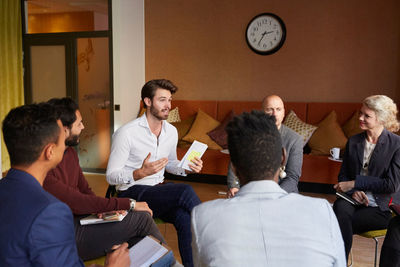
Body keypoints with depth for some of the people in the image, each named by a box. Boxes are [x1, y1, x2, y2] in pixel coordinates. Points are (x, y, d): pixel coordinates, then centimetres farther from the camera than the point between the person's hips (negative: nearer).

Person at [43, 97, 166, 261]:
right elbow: (77, 202, -25)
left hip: (82, 219, 9)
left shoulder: (70, 152, 8)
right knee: (141, 218, -13)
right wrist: (129, 204, -20)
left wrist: (103, 208, -8)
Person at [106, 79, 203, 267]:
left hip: (159, 190, 6)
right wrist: (140, 173, -30)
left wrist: (187, 167, -1)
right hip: (132, 193, -5)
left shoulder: (171, 131, 7)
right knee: (185, 191, -29)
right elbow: (111, 176, -12)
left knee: (185, 217, -29)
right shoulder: (126, 133, -13)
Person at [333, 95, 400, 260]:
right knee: (340, 207, -32)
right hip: (353, 199, 4)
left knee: (339, 223, -28)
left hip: (382, 207, -3)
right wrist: (353, 191, -10)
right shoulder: (353, 142, 10)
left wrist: (355, 183, -12)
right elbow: (343, 176, 12)